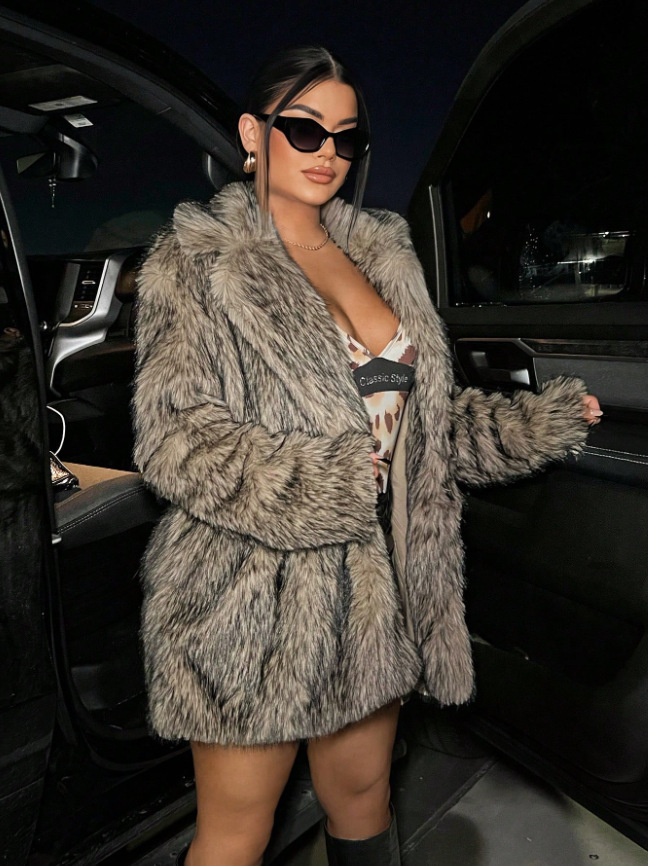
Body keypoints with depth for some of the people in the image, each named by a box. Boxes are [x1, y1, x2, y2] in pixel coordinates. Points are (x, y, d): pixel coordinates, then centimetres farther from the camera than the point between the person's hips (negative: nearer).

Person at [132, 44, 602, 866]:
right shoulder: (195, 260, -4)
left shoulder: (383, 256, 12)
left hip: (374, 590, 5)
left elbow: (425, 417, 15)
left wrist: (538, 422, 5)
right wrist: (315, 489, -25)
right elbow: (175, 437, -13)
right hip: (252, 599, -4)